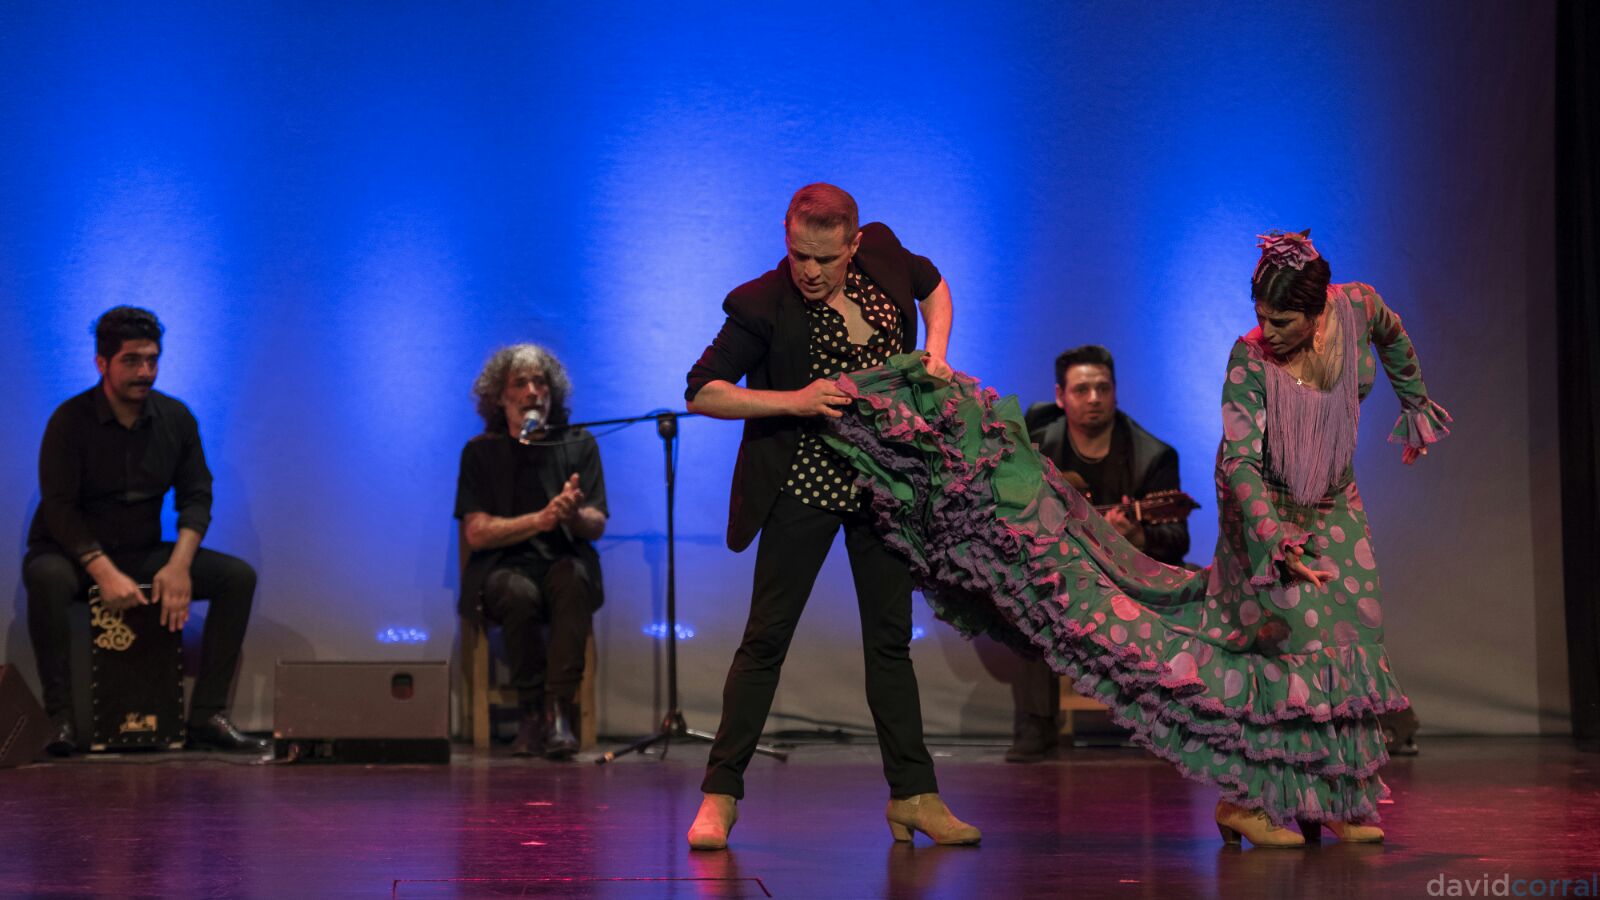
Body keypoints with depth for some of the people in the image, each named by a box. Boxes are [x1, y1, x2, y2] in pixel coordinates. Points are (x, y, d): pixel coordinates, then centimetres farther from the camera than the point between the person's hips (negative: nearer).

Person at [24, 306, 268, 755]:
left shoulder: (176, 418, 1)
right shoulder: (70, 421, -12)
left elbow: (196, 497, 0)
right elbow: (59, 508, -17)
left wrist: (178, 566, -18)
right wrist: (105, 572, -30)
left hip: (142, 554, 4)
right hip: (74, 554, -4)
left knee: (238, 575, -15)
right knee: (46, 578, -39)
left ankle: (207, 715, -16)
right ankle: (61, 718, -30)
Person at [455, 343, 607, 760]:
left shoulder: (579, 445, 10)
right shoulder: (481, 452, 7)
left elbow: (596, 525, 2)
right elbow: (475, 533, -3)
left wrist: (573, 515, -23)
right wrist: (540, 520, -16)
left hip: (564, 562, 1)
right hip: (502, 569, -1)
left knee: (572, 580, -35)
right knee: (519, 594, -36)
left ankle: (558, 711, -35)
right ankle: (532, 710, -20)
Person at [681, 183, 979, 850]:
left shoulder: (883, 257, -3)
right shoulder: (763, 305, -15)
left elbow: (933, 285, 19)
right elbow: (701, 392, -13)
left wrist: (935, 355, 2)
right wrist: (793, 401, -22)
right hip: (805, 487, -4)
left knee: (890, 639, 8)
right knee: (766, 639, -3)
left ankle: (913, 796, 13)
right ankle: (720, 795, 3)